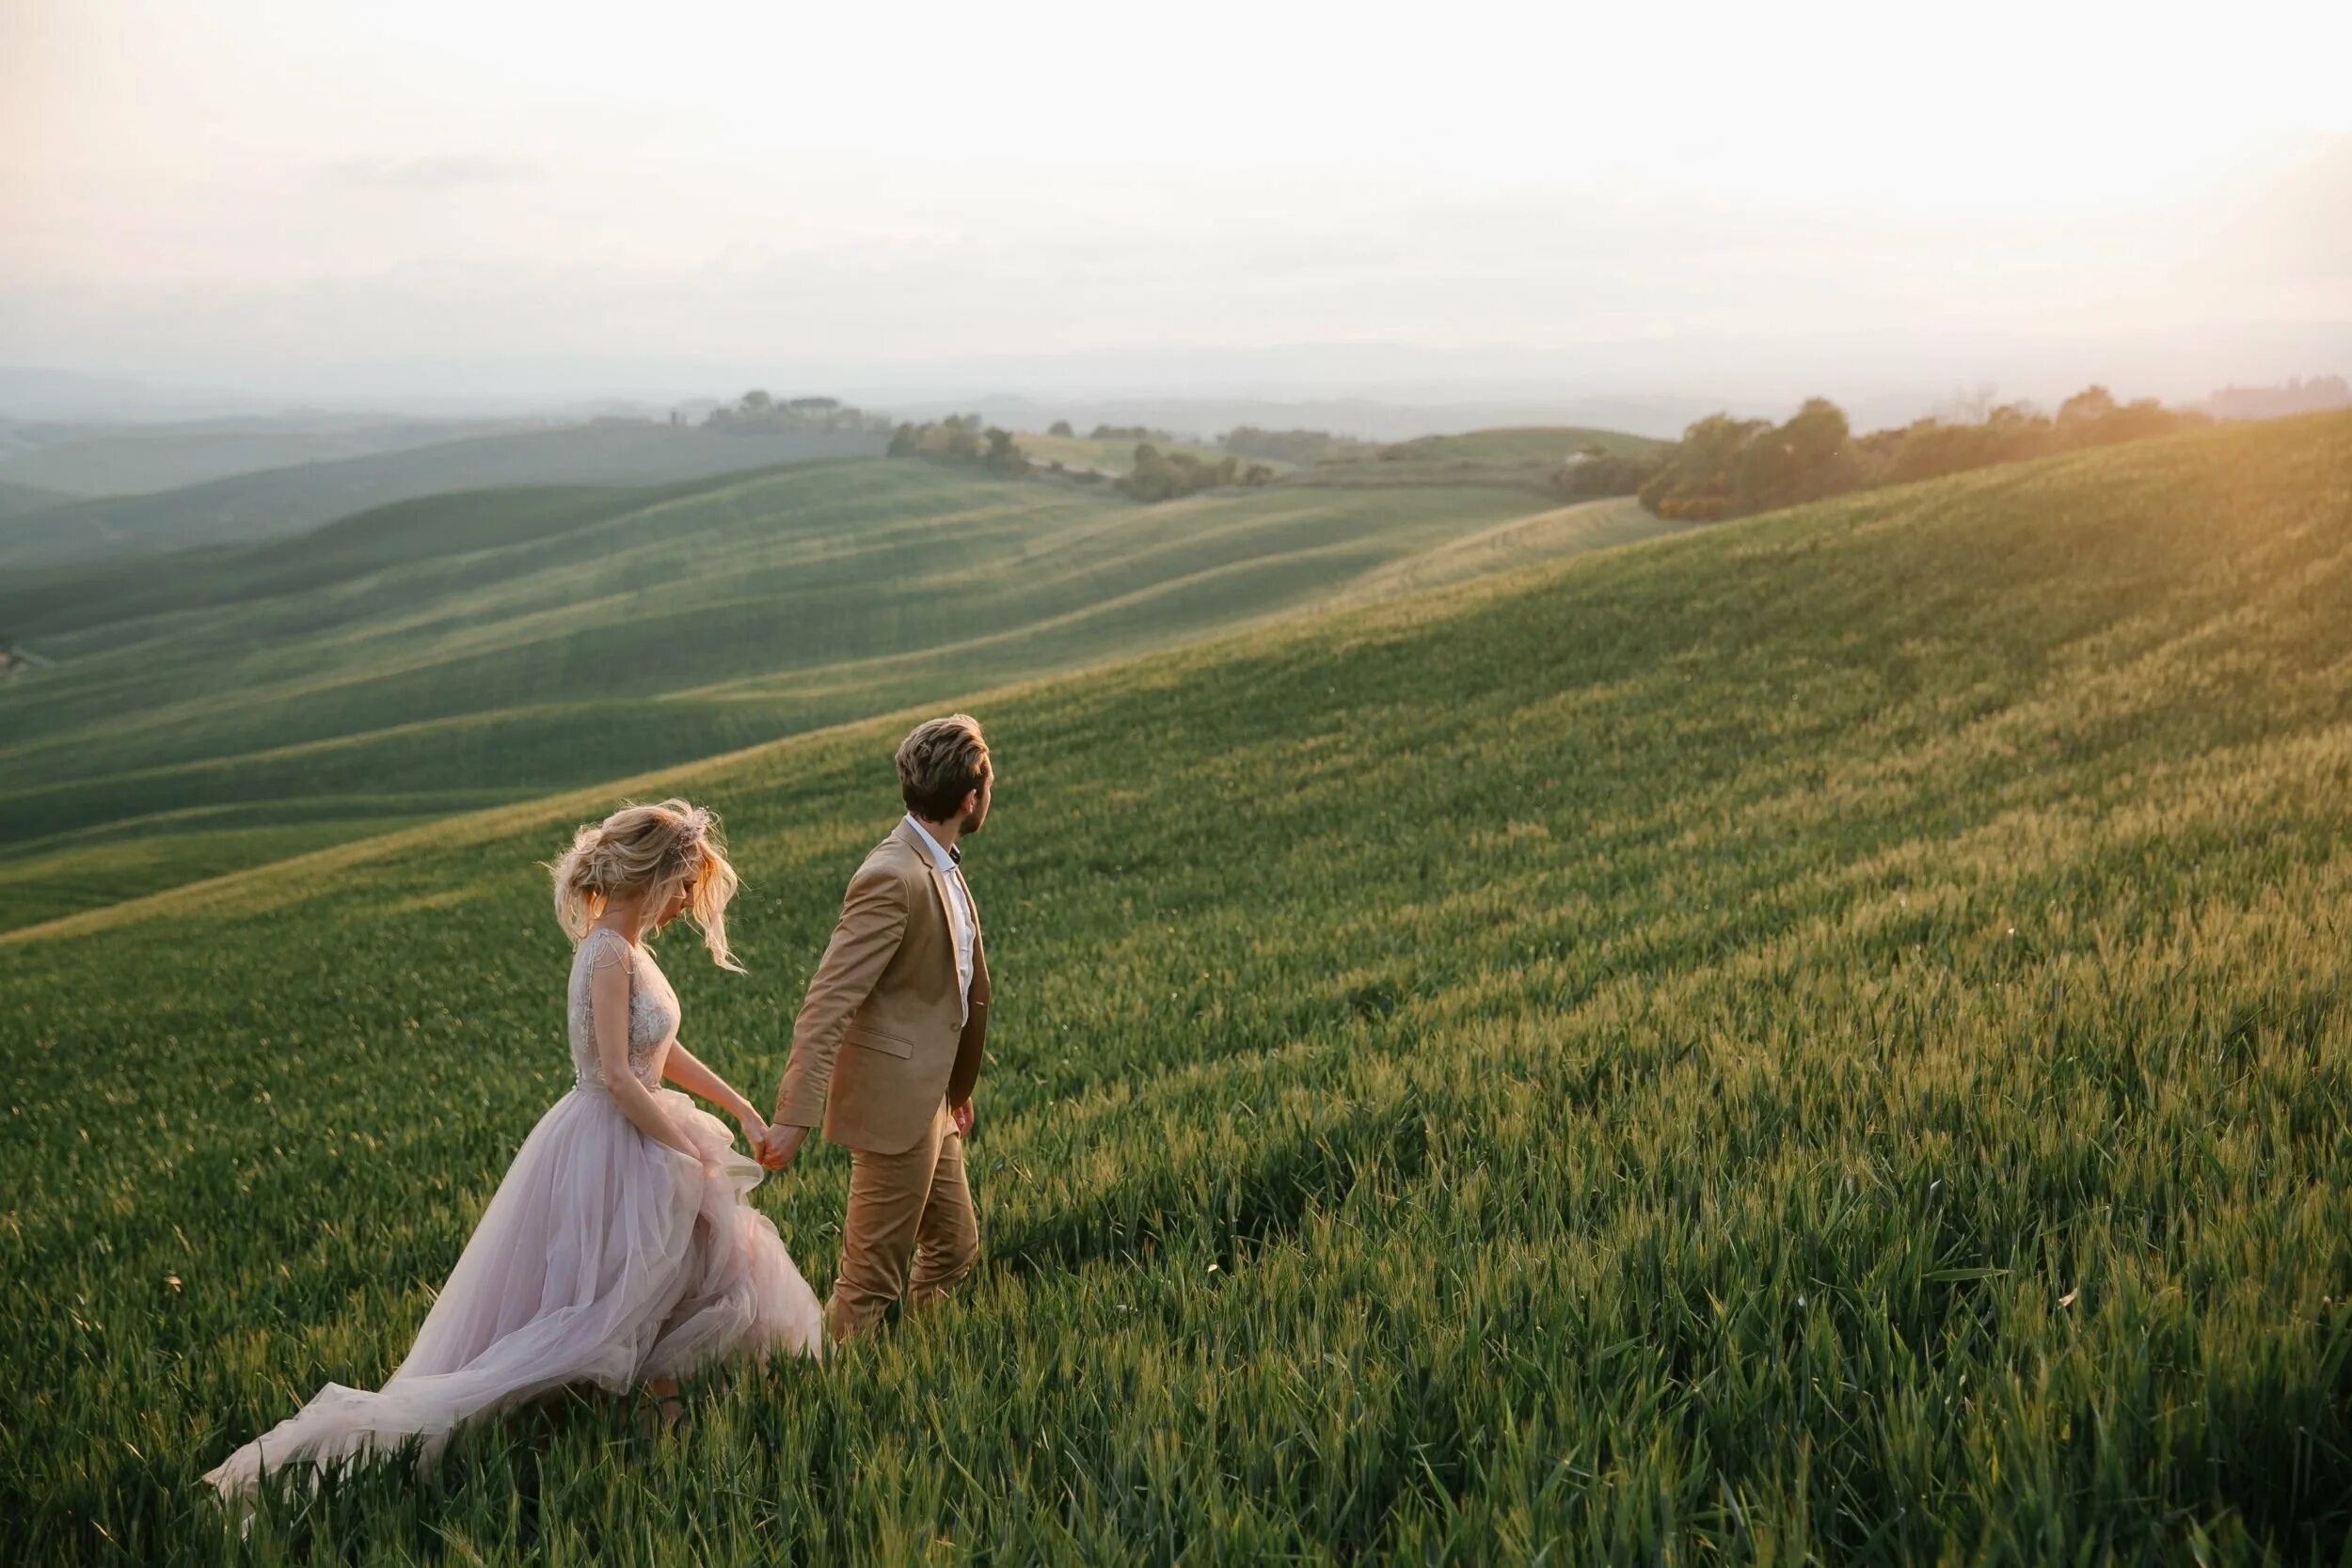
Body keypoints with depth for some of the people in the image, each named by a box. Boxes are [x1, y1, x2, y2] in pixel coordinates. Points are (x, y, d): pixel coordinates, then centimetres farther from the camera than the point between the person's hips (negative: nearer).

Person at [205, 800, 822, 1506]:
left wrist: (742, 1109, 13)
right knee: (589, 1314, -2)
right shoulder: (609, 955, -22)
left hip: (636, 1142, 10)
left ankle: (663, 1407, 29)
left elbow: (663, 1053, 15)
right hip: (606, 1149, -10)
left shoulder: (624, 946, 8)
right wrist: (692, 1154, -19)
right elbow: (618, 1079, -25)